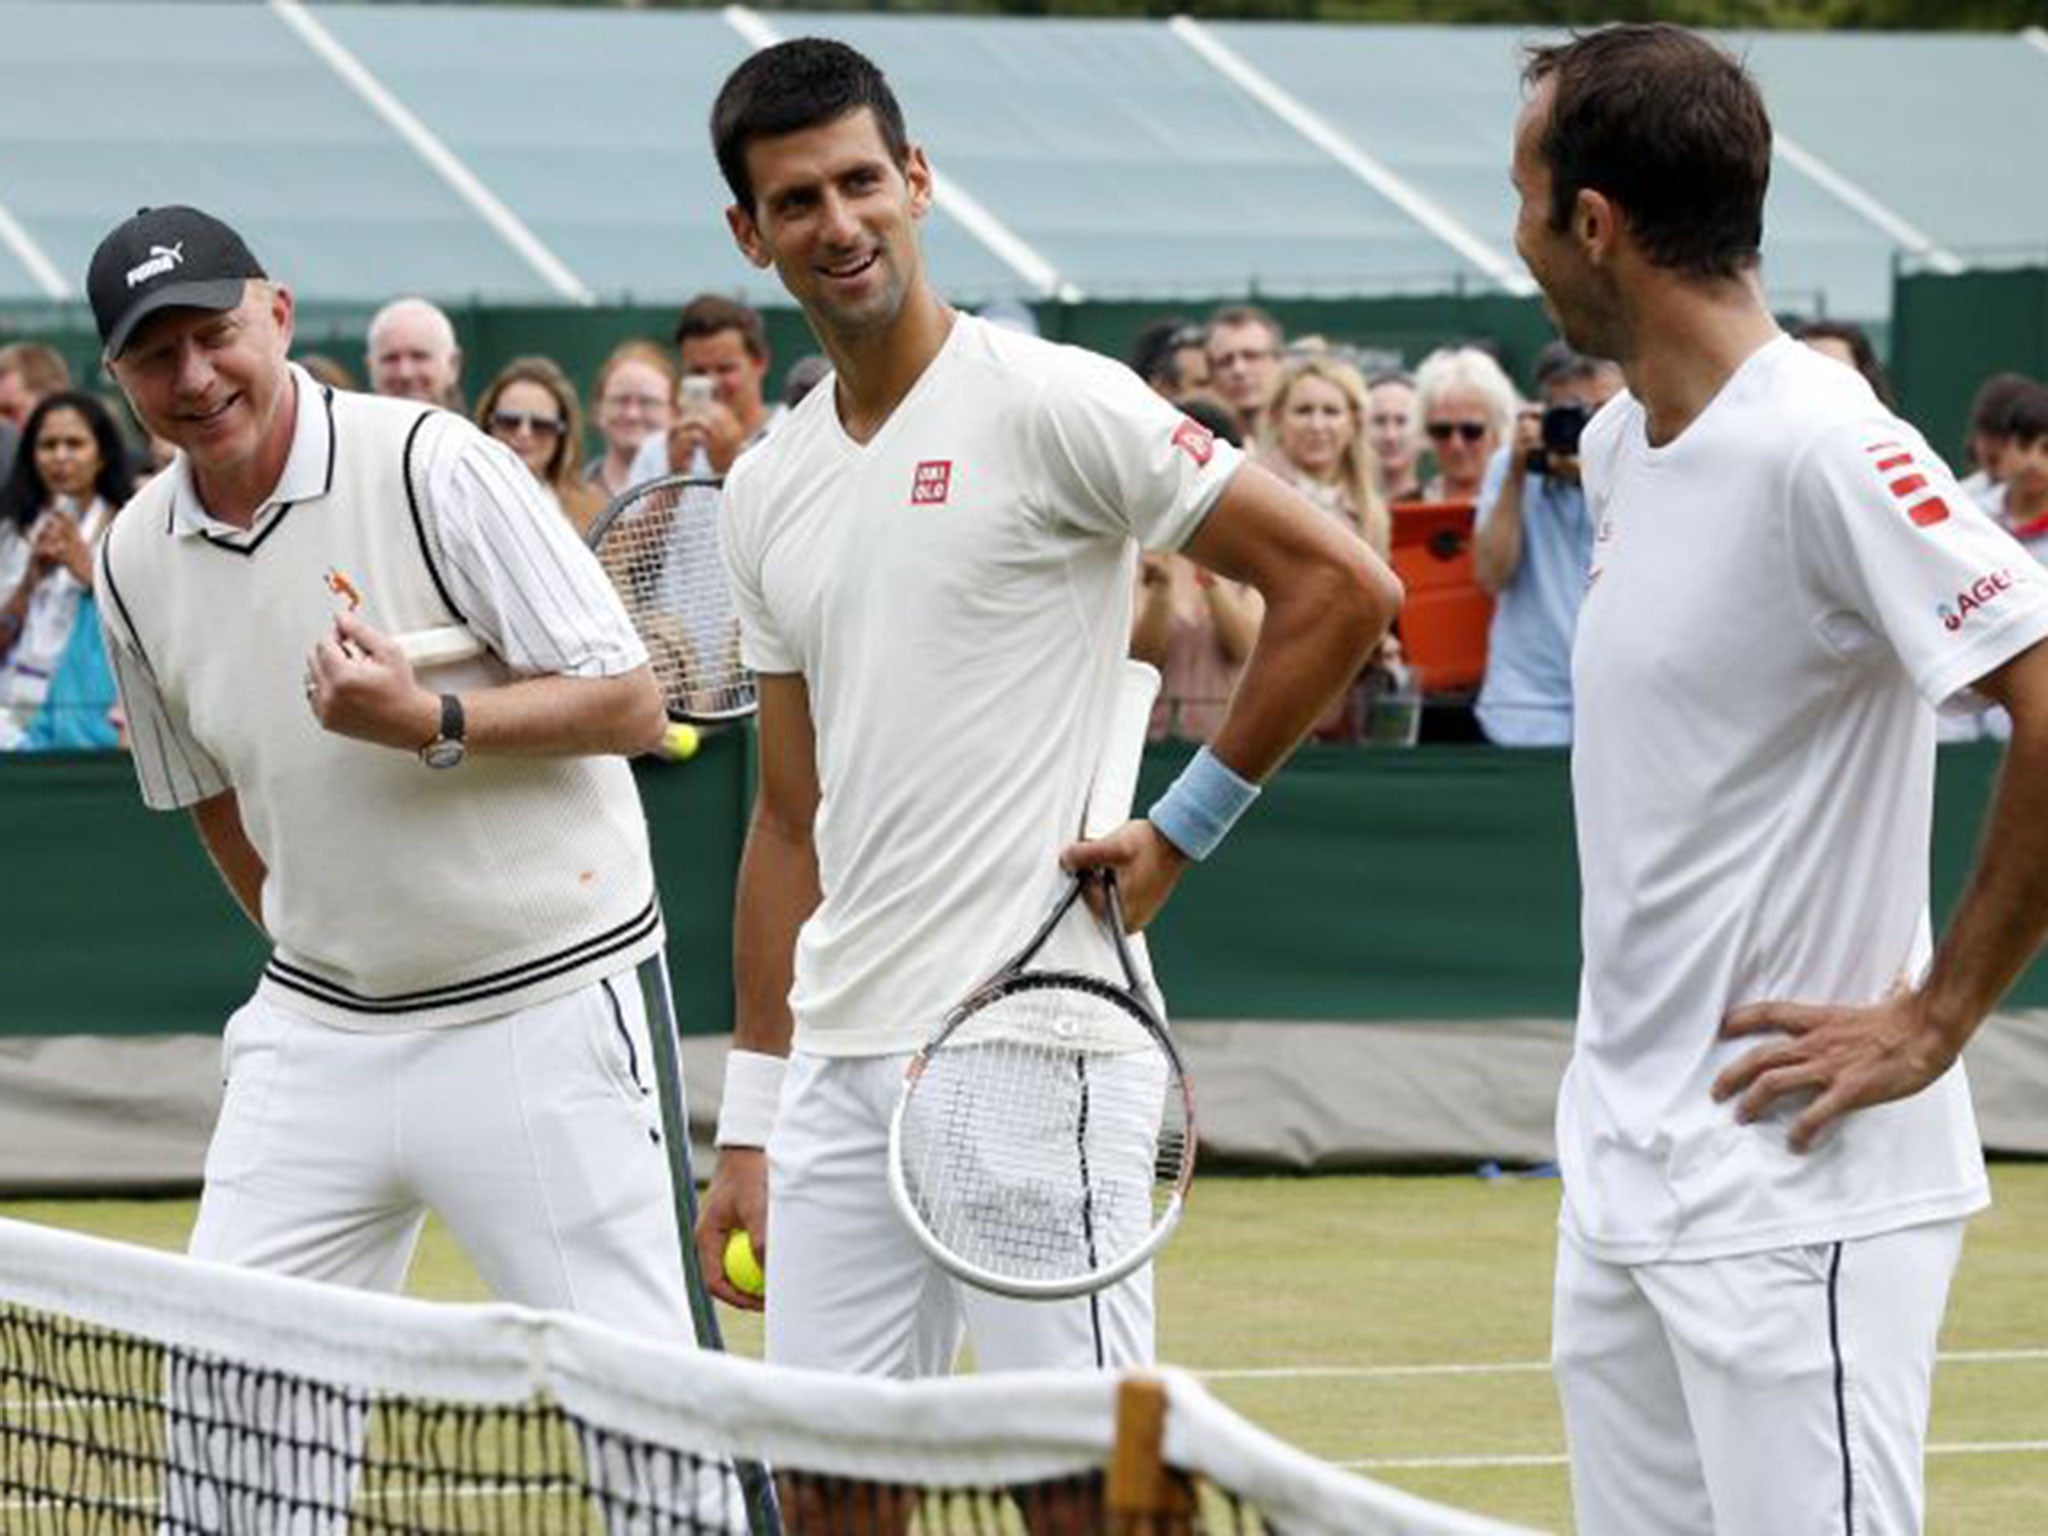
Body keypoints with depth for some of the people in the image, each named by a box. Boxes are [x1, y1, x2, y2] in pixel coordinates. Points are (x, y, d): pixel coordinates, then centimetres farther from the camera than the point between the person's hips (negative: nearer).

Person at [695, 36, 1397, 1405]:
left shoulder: (1051, 404, -6)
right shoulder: (766, 495, 14)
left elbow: (1343, 585, -8)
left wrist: (1182, 828, -7)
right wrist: (749, 1129, 16)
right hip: (841, 1059, 7)